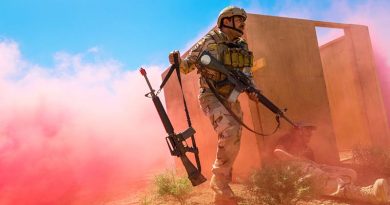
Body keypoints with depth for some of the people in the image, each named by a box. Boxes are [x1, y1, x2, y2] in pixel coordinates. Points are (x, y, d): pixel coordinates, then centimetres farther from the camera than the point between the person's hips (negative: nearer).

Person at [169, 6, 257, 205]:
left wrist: (251, 90, -5)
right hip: (211, 97, -7)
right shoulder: (209, 41, -6)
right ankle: (219, 179, -11)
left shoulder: (242, 47, 12)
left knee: (232, 141, 7)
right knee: (230, 132, -30)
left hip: (231, 99, 7)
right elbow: (187, 65, -3)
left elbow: (247, 74, 16)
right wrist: (176, 61, -26)